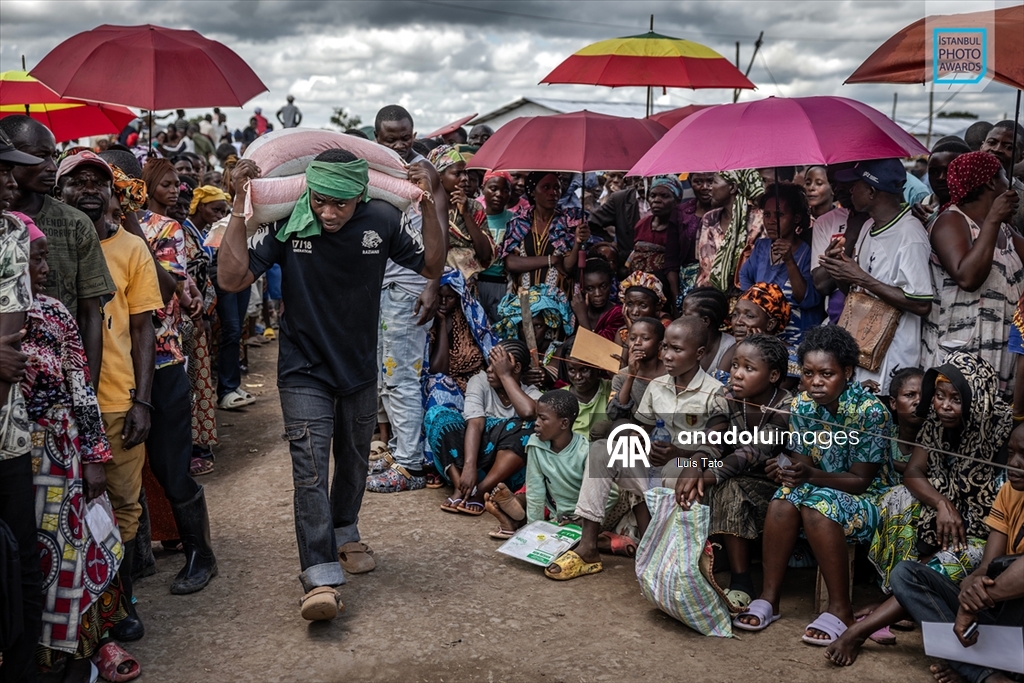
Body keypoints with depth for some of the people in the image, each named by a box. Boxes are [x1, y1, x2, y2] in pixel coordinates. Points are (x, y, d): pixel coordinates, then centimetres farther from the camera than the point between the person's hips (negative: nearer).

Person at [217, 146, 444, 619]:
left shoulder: (383, 221, -12)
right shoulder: (285, 223, -17)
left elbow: (432, 267, -3)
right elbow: (232, 278, -20)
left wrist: (429, 206, -16)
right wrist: (240, 207, -27)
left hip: (360, 370, 3)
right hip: (304, 371, -3)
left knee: (354, 461, 21)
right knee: (310, 469, -13)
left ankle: (344, 532, 47)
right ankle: (321, 578, -10)